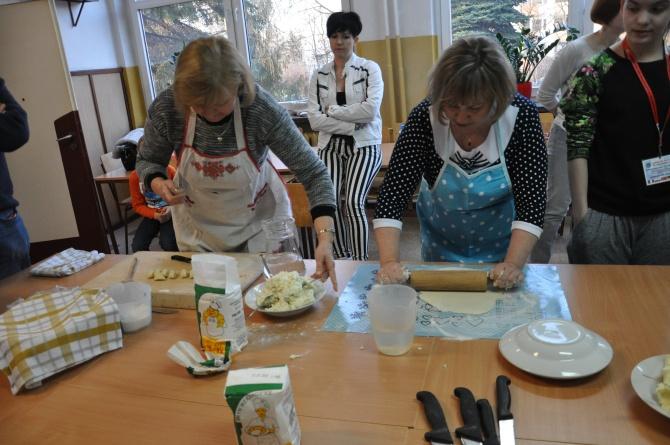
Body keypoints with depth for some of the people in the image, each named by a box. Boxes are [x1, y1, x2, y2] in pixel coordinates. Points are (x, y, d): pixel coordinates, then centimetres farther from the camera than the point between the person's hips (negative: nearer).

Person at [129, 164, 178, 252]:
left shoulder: (169, 170, -13)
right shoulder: (134, 176, -7)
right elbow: (138, 205, 0)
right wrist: (155, 215, -18)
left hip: (170, 213, -2)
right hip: (151, 215, 3)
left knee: (169, 244, -28)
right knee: (138, 246, -17)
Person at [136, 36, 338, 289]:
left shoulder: (262, 109, -29)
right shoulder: (166, 109, -22)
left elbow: (313, 172, -24)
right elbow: (147, 161, -2)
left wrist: (325, 238, -36)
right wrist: (158, 184, -25)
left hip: (260, 220, -1)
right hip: (198, 226, 2)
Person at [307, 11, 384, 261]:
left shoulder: (370, 69, 2)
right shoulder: (319, 75, 9)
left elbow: (370, 110, -12)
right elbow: (314, 120, -2)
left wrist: (332, 110, -7)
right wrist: (352, 126, -11)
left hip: (364, 146, -2)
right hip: (331, 147, 3)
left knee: (353, 203, -22)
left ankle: (361, 262, -10)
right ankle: (342, 259, 0)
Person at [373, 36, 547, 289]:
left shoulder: (522, 116, -24)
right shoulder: (425, 118, -24)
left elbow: (531, 199, -24)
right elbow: (394, 192, -27)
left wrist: (513, 263, -36)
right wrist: (389, 261, -38)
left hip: (500, 246, 0)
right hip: (442, 245, 0)